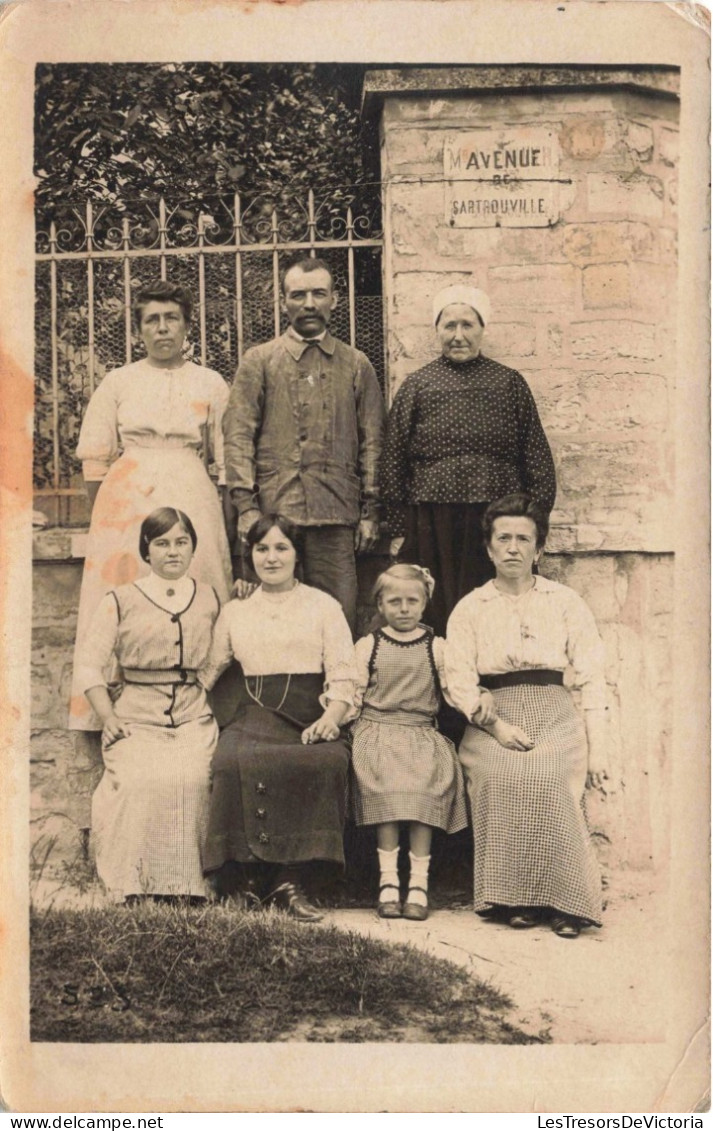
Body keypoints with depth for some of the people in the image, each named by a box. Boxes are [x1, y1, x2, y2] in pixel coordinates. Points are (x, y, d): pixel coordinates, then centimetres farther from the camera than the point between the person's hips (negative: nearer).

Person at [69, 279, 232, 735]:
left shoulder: (211, 384, 8)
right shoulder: (118, 381, 10)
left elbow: (227, 461, 7)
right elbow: (95, 459, 9)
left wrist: (229, 521, 0)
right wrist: (102, 513, 2)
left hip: (191, 499, 0)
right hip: (127, 499, 1)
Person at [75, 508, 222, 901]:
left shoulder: (210, 598, 17)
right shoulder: (120, 601, 9)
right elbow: (90, 666, 5)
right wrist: (108, 717, -7)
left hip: (194, 718, 1)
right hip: (135, 719, -1)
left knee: (191, 779, -29)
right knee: (139, 781, -30)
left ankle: (188, 882, -15)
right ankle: (135, 881, -14)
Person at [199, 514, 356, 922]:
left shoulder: (323, 606, 14)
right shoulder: (235, 611, 22)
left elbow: (343, 677, 5)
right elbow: (207, 671, 20)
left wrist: (331, 717, -14)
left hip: (307, 719, -1)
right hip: (253, 719, 1)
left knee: (329, 760, -35)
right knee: (234, 762, -34)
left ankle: (291, 881, -25)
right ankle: (243, 879, -22)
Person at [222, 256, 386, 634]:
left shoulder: (356, 365, 13)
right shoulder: (259, 361, 9)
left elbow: (371, 441, 12)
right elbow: (239, 435, 2)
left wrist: (369, 510, 6)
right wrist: (246, 504, -7)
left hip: (337, 514, 1)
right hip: (273, 512, -1)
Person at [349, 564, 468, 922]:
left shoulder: (436, 648, 13)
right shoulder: (367, 646, 13)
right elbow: (353, 693, 10)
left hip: (422, 734, 0)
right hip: (377, 731, 0)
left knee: (424, 791, -25)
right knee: (387, 790, -26)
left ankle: (419, 883, -16)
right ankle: (388, 882, -18)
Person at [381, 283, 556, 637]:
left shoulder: (510, 383, 11)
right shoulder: (416, 386, 10)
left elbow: (537, 458, 10)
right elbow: (393, 462, 8)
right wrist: (398, 529, 2)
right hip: (433, 525, 0)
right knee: (437, 618, 1)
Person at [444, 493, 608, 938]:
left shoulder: (565, 602, 12)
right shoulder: (470, 609, 14)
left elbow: (592, 679, 7)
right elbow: (459, 681, 4)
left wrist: (598, 748, -2)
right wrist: (496, 724, -13)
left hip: (554, 717, 0)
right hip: (493, 722, 1)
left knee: (550, 781, -31)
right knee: (500, 777, -31)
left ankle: (565, 904, -20)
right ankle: (514, 899, -18)